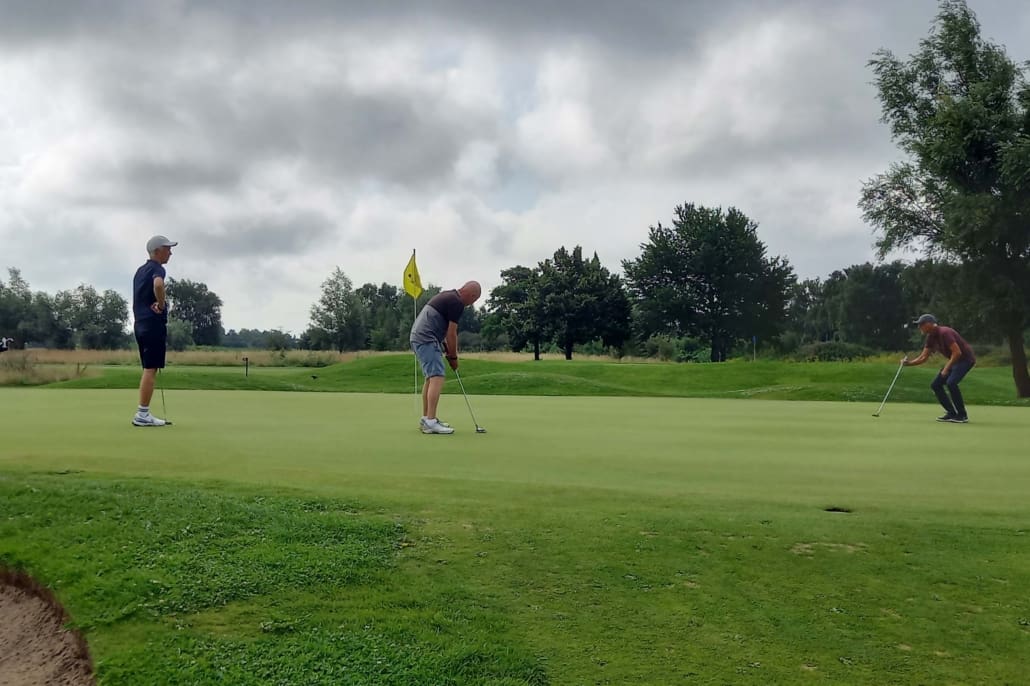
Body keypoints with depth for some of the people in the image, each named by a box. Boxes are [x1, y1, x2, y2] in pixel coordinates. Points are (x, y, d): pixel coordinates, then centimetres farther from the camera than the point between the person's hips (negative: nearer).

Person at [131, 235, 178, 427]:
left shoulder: (141, 270, 21)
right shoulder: (156, 268, -10)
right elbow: (158, 284, -34)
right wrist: (162, 304, -21)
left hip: (140, 324, 10)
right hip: (153, 324, -10)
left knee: (148, 370, 12)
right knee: (151, 370, -8)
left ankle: (143, 413, 13)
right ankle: (142, 414, -7)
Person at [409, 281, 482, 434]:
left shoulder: (447, 296, 21)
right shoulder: (457, 303, -10)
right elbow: (452, 333, -8)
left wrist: (447, 350, 20)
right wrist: (453, 357, 3)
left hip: (418, 337, 11)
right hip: (427, 340, -11)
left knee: (430, 378, 17)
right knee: (437, 378, -14)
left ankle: (426, 419, 21)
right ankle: (430, 422, -19)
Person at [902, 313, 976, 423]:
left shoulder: (944, 332, -25)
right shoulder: (931, 337, 3)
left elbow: (957, 352, -28)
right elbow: (923, 357, 7)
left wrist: (947, 368, -23)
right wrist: (909, 363, -9)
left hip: (966, 358, -10)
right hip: (954, 360, 10)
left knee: (951, 382, -28)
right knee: (935, 385, 3)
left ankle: (962, 415, -15)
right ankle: (952, 413, 9)